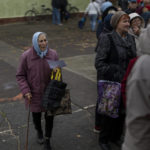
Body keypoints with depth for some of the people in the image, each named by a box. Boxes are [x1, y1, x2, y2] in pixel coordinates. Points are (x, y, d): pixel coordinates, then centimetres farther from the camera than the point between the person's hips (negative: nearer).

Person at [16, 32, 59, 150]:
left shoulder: (53, 54, -11)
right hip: (34, 94, 0)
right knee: (36, 116, 20)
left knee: (49, 117, 8)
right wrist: (25, 91, -15)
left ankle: (47, 140, 31)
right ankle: (39, 132, 52)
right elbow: (20, 75, -7)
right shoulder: (26, 56, -16)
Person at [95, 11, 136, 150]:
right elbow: (99, 63, -15)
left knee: (122, 111, 15)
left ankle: (116, 137, 36)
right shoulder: (107, 39, -12)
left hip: (126, 83, 6)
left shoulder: (131, 39, 7)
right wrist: (114, 73, -20)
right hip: (110, 83, -6)